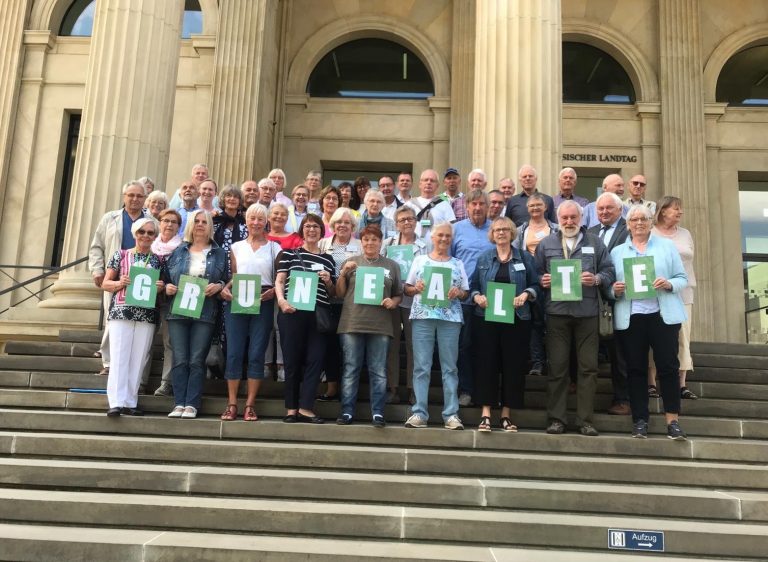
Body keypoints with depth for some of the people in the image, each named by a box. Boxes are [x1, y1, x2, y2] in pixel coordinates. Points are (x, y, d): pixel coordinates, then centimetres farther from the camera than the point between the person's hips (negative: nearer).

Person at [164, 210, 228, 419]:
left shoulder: (219, 254, 10)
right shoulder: (178, 252, 14)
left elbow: (228, 280, 8)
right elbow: (166, 277, 16)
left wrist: (219, 286, -11)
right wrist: (167, 287, -4)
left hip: (205, 314, -2)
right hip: (178, 311, 2)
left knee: (197, 360, -3)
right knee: (180, 360, -1)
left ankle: (191, 405, 1)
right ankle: (179, 404, 4)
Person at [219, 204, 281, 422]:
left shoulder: (274, 248, 10)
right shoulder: (236, 247, 15)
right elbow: (233, 276, 14)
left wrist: (273, 291, -12)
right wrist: (225, 289, -5)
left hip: (263, 303, -1)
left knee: (256, 353, -3)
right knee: (234, 352, -3)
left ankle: (250, 405, 4)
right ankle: (232, 404, 4)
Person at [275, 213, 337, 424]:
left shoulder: (327, 259, 16)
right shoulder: (289, 253, 9)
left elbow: (332, 293, 19)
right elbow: (279, 281, 2)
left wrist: (328, 282, -2)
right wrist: (281, 300, -16)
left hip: (318, 314, 3)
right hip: (292, 312, -2)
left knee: (315, 359, -4)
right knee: (292, 359, 1)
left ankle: (305, 408, 0)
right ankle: (291, 408, 8)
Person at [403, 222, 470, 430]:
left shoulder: (457, 264, 13)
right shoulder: (420, 260, 12)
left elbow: (466, 293, 12)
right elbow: (407, 289, 11)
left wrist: (458, 293, -10)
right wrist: (416, 288, -10)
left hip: (450, 318, 1)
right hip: (422, 316, 0)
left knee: (449, 367, 1)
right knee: (421, 366, -2)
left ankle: (451, 414, 4)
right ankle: (419, 413, 2)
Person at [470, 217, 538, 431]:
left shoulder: (525, 257, 8)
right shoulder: (483, 259, 11)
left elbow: (535, 285, 6)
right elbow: (473, 286, 10)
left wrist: (525, 295, -13)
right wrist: (478, 297, -10)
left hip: (516, 319, 0)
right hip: (487, 318, 0)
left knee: (513, 365, 2)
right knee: (486, 364, -3)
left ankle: (506, 415, 11)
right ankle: (485, 414, 2)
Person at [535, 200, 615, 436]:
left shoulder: (595, 243, 11)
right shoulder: (546, 244, 11)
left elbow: (609, 271, 7)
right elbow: (536, 274, 10)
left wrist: (596, 279, -12)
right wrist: (542, 281, -11)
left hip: (587, 312, 1)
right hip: (557, 311, 0)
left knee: (588, 367, 2)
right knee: (557, 367, 2)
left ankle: (585, 421, 9)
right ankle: (556, 419, 9)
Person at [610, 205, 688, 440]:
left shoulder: (667, 246, 9)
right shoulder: (617, 252, 12)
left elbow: (683, 278, 5)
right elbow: (610, 284, 9)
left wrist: (669, 284, -14)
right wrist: (614, 290, -13)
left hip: (663, 315, -1)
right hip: (630, 318, 1)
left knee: (668, 366, -3)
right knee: (636, 368, 3)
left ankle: (673, 420, 5)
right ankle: (640, 420, 10)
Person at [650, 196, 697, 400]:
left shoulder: (685, 234, 16)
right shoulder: (649, 234, 1)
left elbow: (690, 265, 17)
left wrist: (692, 292, 12)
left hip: (682, 295, 4)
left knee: (683, 338, 1)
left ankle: (682, 384, 5)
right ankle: (651, 383, 2)